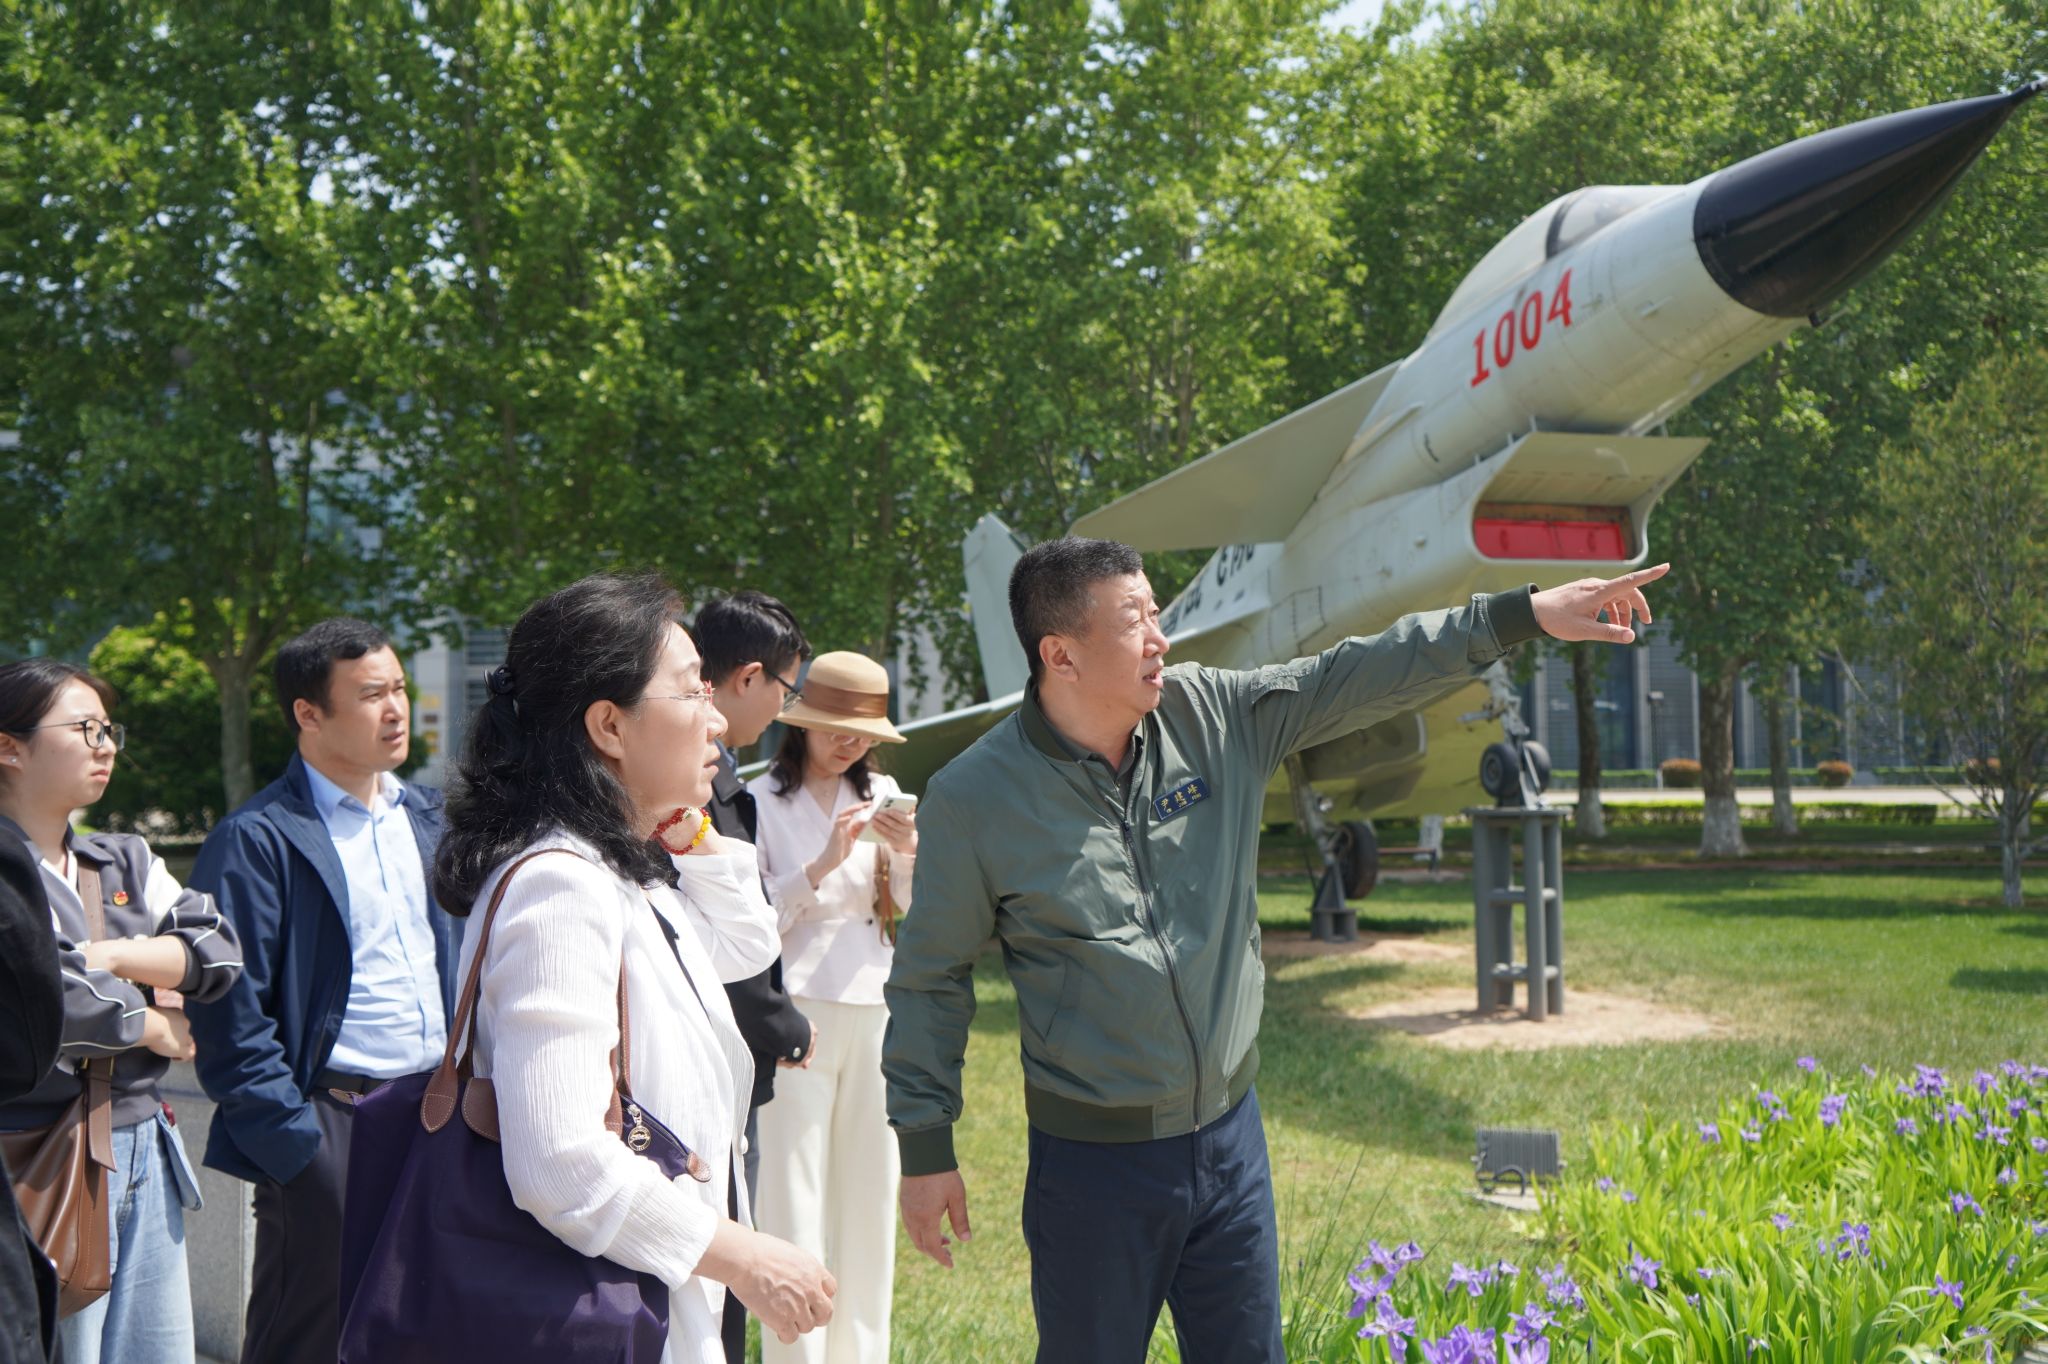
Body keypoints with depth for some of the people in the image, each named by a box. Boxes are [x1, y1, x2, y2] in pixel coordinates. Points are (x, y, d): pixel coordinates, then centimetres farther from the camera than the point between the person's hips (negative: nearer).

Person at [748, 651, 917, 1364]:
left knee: (869, 1186, 8)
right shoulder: (762, 800, -4)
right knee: (795, 1194, -5)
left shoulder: (880, 793, 10)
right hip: (797, 1010, -5)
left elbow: (912, 906, 12)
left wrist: (908, 855, -8)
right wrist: (822, 866, -18)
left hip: (875, 1009, 5)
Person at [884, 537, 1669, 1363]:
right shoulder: (973, 798, -11)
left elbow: (1361, 678, 2)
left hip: (1231, 1135, 4)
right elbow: (932, 978, -2)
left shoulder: (1214, 716, -2)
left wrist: (1525, 614, -4)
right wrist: (925, 1151, -1)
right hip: (1094, 1162, -4)